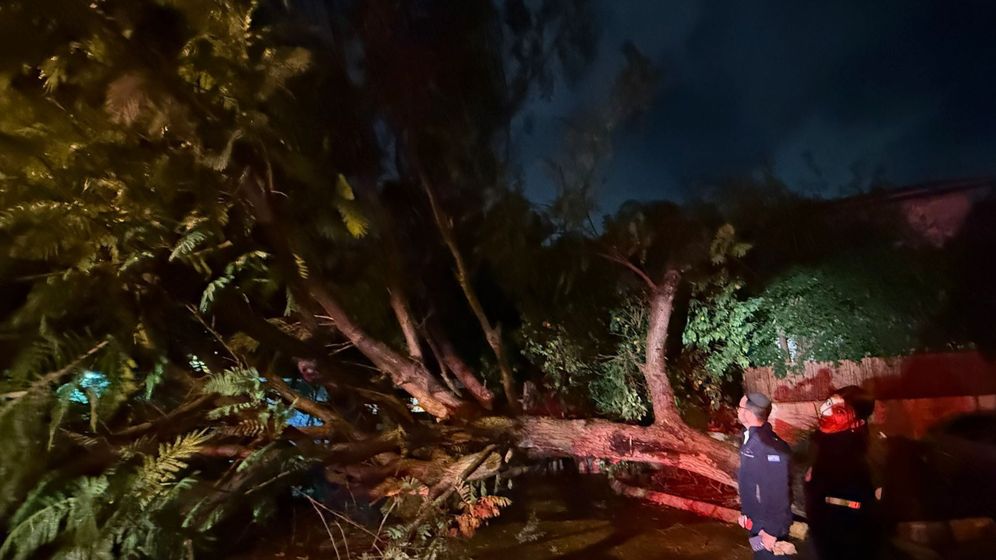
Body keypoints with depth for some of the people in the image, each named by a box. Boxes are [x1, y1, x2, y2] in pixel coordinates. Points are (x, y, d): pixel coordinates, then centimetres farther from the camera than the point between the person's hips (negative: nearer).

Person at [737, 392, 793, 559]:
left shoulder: (770, 447, -29)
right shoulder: (751, 438, -1)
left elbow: (779, 493, -27)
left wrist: (772, 531, -21)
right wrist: (745, 511, 15)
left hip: (769, 525, -8)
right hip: (755, 521, 8)